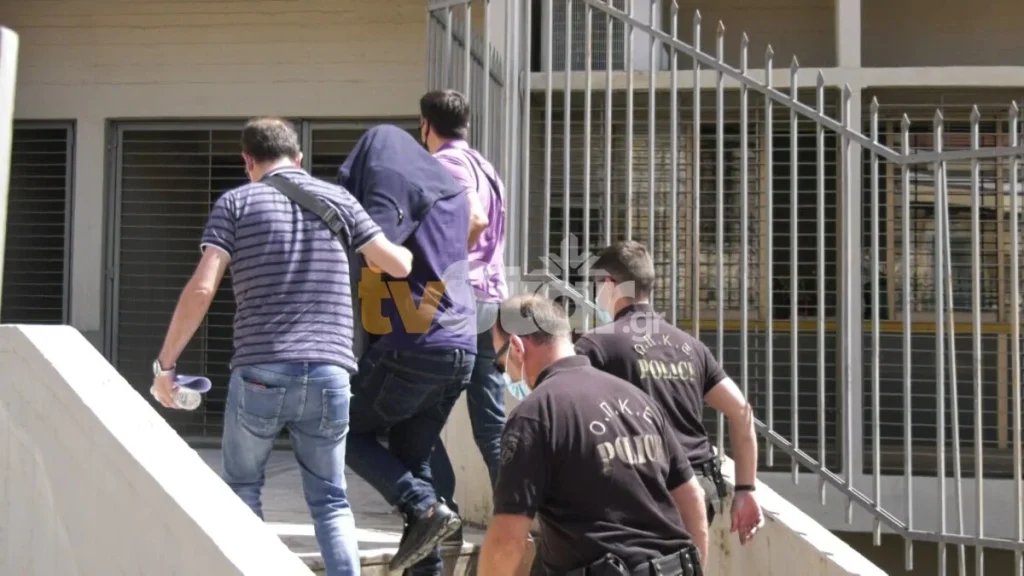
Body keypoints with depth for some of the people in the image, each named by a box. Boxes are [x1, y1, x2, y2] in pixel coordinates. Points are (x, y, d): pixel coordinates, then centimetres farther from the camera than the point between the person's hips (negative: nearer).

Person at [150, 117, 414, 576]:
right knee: (330, 499, 13)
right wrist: (411, 247, 35)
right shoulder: (337, 198, 11)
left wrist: (165, 363, 2)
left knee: (241, 489, 19)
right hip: (328, 374, 2)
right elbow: (399, 265, 11)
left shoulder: (236, 202, 4)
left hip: (259, 374, -2)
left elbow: (201, 288, -5)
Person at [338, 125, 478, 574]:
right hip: (459, 349, 8)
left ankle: (423, 507, -8)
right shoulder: (449, 191, 21)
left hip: (413, 345, -8)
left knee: (345, 430, 7)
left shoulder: (392, 181, -5)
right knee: (412, 457, 13)